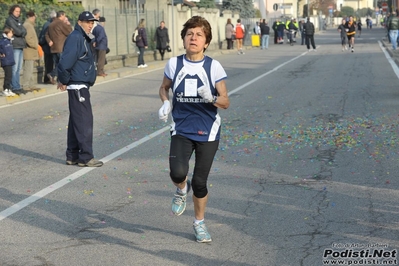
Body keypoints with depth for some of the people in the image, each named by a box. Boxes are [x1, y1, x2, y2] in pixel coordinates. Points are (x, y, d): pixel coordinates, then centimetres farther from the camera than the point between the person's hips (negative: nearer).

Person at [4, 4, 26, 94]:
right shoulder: (9, 20, -5)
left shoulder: (18, 20, 20)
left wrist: (20, 32, -8)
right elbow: (17, 31, -14)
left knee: (19, 68, 9)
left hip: (21, 46, 8)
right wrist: (22, 32, 4)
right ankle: (15, 87, -7)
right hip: (14, 46, -8)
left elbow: (24, 32, 10)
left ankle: (17, 86, 14)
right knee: (15, 68, -8)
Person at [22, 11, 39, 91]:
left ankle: (30, 85, 20)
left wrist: (36, 45, 14)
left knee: (30, 69, 15)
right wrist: (35, 45, -14)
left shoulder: (30, 25, 20)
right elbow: (28, 39, -22)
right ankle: (25, 85, -8)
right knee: (28, 69, -10)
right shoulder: (27, 25, -14)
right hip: (29, 51, -11)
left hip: (32, 52, 11)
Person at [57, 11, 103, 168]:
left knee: (76, 121, 13)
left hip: (82, 86, 10)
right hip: (78, 86, -10)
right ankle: (85, 157, -5)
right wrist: (64, 81, -13)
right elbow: (65, 62, -24)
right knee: (84, 120, -8)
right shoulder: (75, 38, -16)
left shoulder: (85, 39, 16)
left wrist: (63, 80, 12)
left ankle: (73, 156, 19)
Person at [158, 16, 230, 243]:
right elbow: (164, 88, 17)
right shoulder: (174, 64, -1)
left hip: (207, 132, -1)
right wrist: (166, 103, -4)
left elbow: (226, 102, -5)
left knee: (200, 181, 4)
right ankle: (182, 189, 17)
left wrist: (212, 98, -27)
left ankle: (199, 222, 30)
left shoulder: (214, 67, -7)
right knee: (178, 173, -22)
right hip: (182, 130, 1)